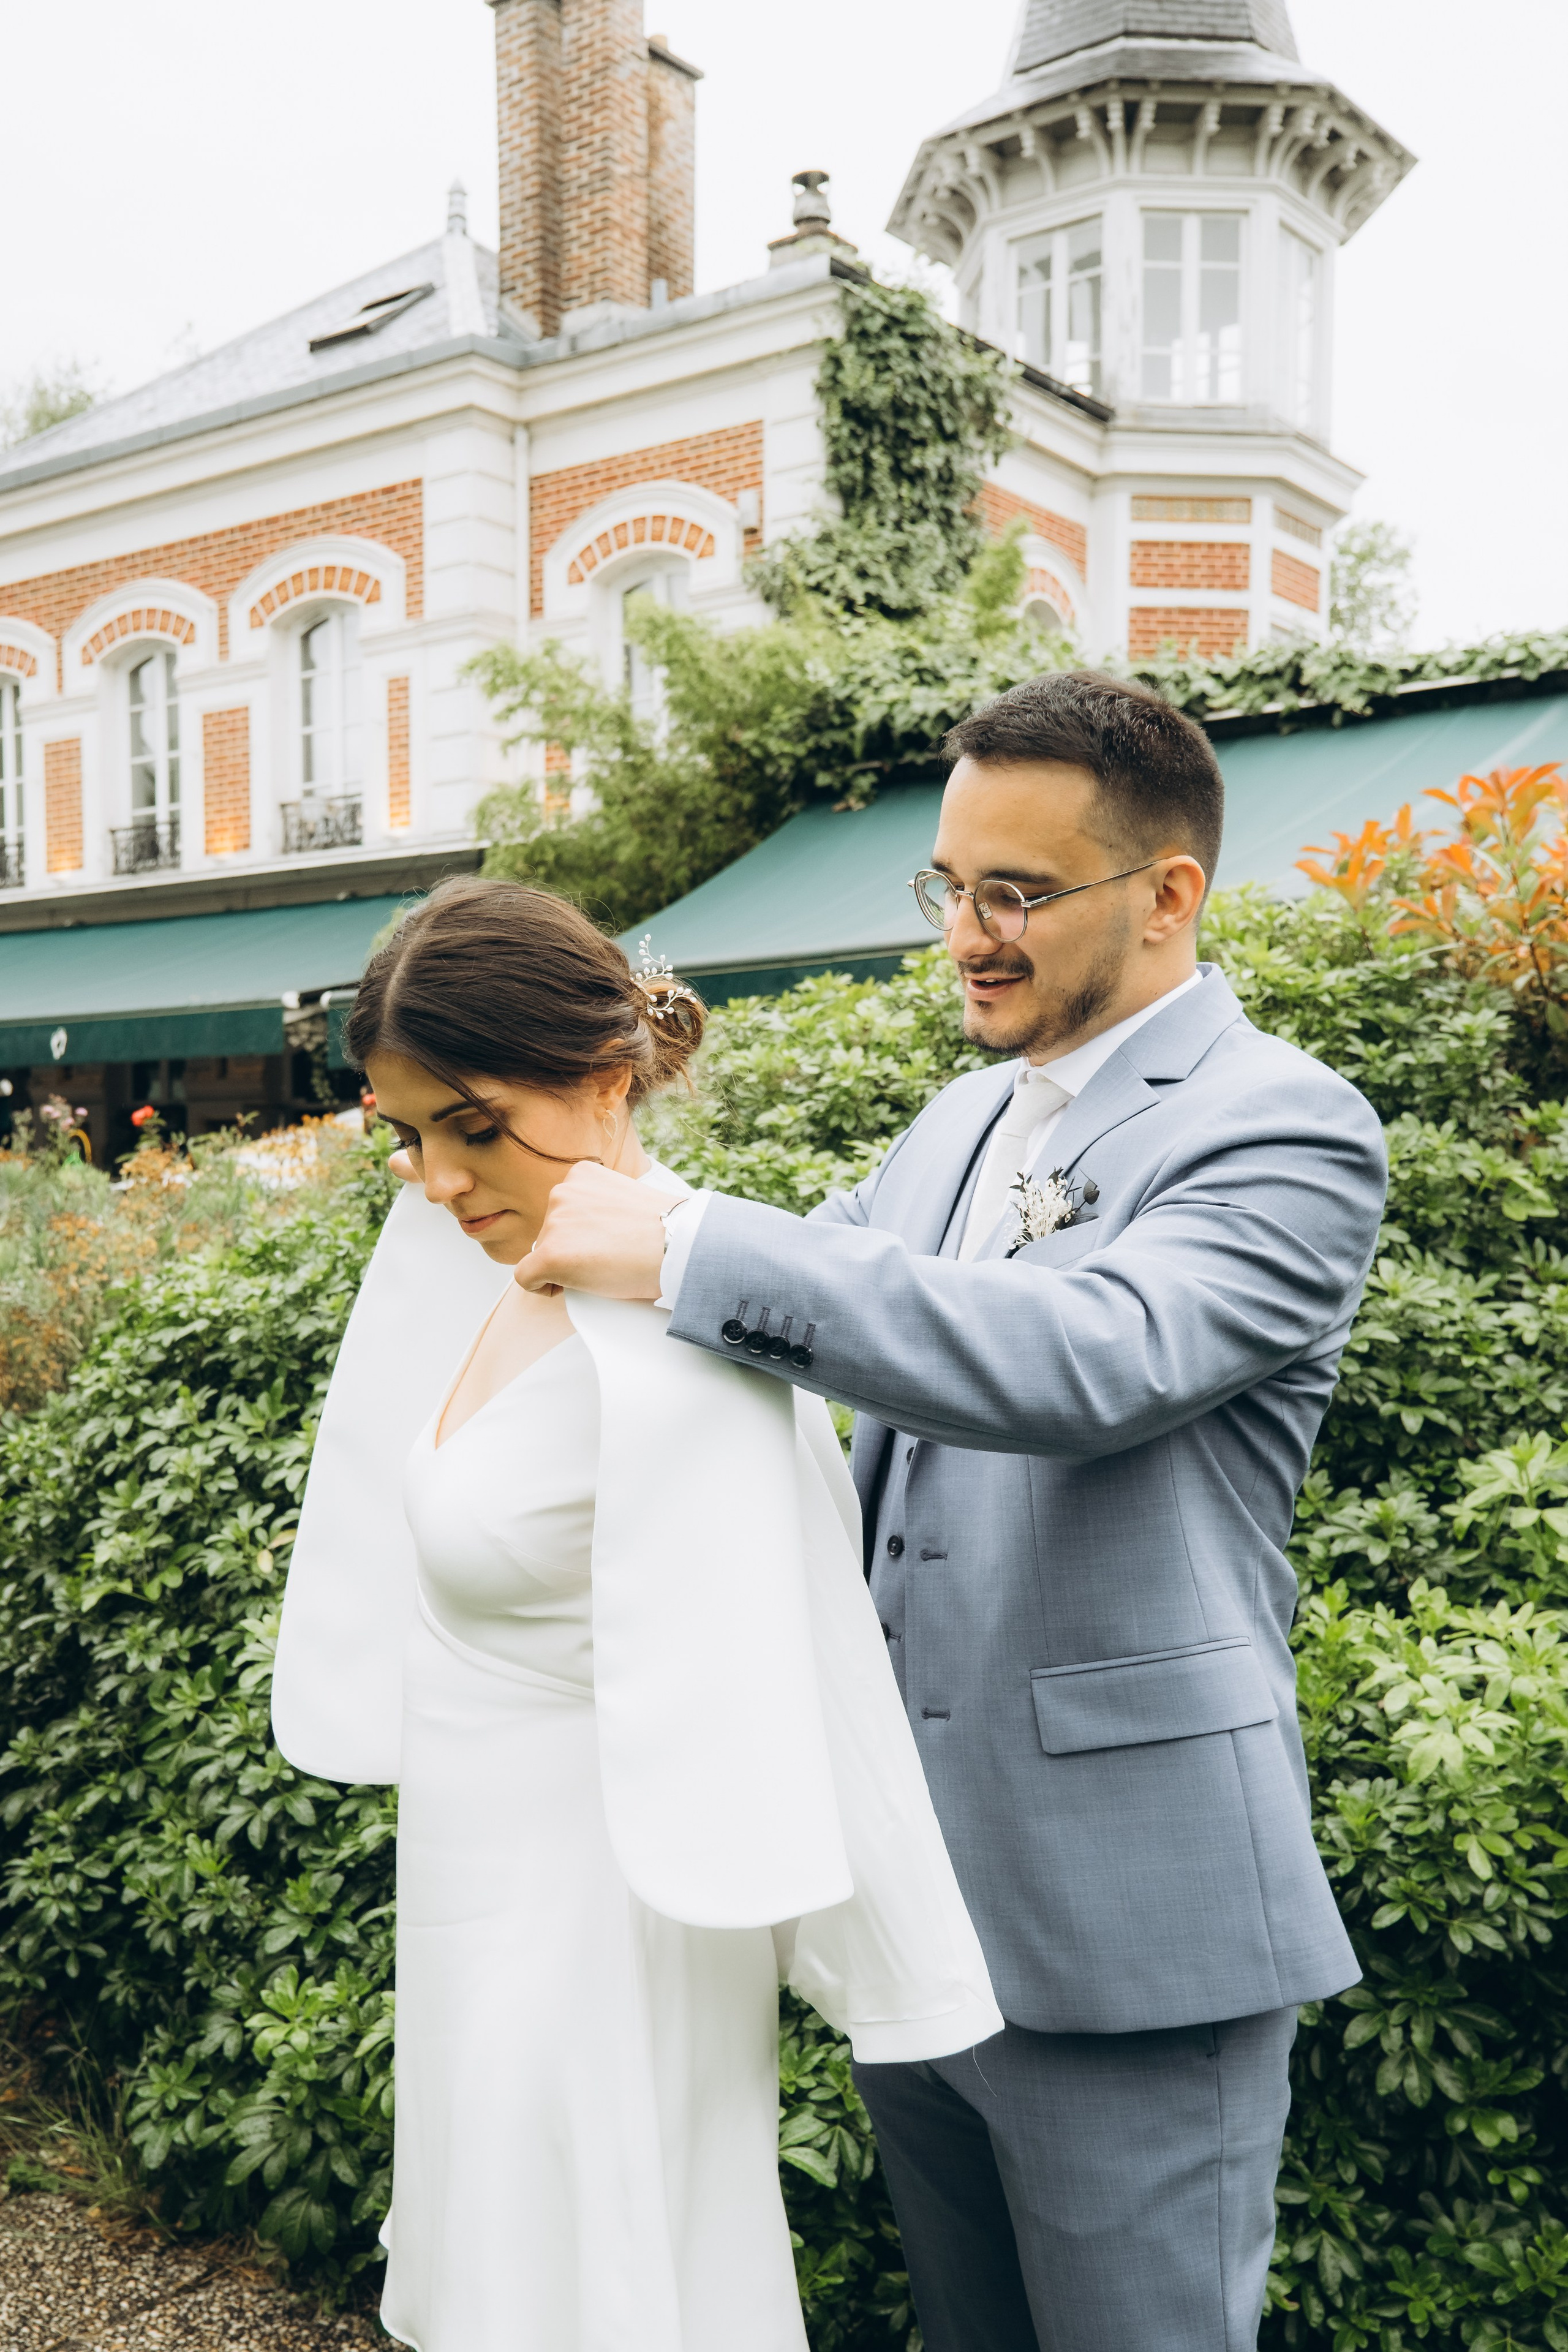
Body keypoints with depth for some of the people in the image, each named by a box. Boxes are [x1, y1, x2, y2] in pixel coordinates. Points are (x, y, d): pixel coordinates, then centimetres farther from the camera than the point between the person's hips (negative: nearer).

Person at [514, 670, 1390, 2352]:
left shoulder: (1288, 1133, -14)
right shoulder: (961, 1123, 11)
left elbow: (1083, 1355, -31)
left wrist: (681, 1251, -33)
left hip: (1124, 1918, -7)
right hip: (912, 1890, 8)